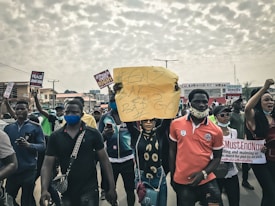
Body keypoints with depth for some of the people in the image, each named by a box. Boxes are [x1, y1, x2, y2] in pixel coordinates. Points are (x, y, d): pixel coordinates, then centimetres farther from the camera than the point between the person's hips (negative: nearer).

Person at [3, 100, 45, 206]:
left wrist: (28, 145, -25)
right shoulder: (8, 127, 7)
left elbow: (42, 146, -8)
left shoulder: (35, 127, -5)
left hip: (29, 170, -3)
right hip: (12, 169, 4)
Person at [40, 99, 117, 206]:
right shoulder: (55, 137, -1)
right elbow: (47, 165, -2)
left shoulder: (93, 134, -7)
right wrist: (44, 189, -17)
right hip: (66, 192, 3)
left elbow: (104, 160, -4)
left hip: (89, 190, -2)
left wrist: (112, 187, -7)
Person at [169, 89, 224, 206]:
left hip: (207, 181, 0)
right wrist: (172, 176, 6)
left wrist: (203, 173, -13)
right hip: (181, 182, 0)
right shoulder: (176, 124, -5)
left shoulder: (216, 130, -5)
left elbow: (217, 157, 3)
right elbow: (172, 151, 4)